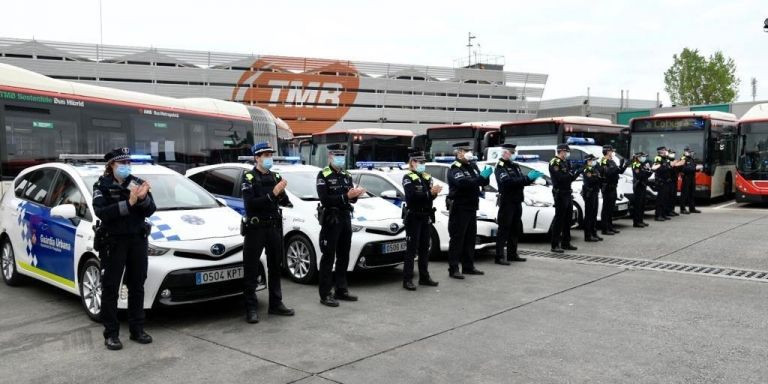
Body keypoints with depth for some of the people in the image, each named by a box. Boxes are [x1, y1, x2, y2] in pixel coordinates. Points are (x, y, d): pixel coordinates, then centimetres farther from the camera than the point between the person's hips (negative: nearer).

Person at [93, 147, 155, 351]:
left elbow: (150, 210, -2)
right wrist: (128, 203, -26)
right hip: (113, 241, -3)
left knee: (137, 286, 9)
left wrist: (143, 198, -23)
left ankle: (137, 329, 19)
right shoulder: (102, 185, -2)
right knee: (110, 288, 1)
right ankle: (111, 334, 8)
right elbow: (101, 212, -18)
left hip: (138, 240, 3)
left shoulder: (138, 183, 7)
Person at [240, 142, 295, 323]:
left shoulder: (275, 176, 10)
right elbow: (250, 204, -19)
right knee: (251, 270, -2)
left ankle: (276, 304, 23)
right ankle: (251, 308, 4)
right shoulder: (249, 178, -6)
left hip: (274, 227, 6)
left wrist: (282, 193, -17)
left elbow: (285, 202, 4)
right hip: (255, 228, -6)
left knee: (275, 267, 13)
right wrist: (272, 194, -24)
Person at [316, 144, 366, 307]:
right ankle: (325, 294, 0)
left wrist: (355, 195, -12)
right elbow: (325, 200, -18)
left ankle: (341, 290, 22)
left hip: (345, 219, 7)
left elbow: (351, 199, 11)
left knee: (343, 257, 12)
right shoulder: (323, 175, -6)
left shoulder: (346, 176, 15)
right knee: (328, 258, -4)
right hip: (330, 220, -7)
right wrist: (346, 196, -25)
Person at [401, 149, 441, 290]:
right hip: (413, 216, -7)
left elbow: (430, 196, 7)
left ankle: (424, 277, 21)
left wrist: (434, 193, -15)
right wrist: (430, 193, -28)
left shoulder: (427, 177, 15)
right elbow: (412, 196, -21)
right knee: (411, 249, -6)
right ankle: (407, 280, -3)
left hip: (426, 216, 7)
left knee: (424, 248, 12)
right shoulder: (408, 178, -6)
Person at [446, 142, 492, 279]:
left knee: (470, 238, 12)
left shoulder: (472, 166, 15)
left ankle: (468, 266, 21)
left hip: (471, 207, 8)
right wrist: (481, 177, -27)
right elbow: (463, 183, -27)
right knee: (457, 239, -5)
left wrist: (485, 177, -6)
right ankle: (453, 269, -2)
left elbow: (482, 183, 15)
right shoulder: (454, 169, -10)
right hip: (459, 207, -8)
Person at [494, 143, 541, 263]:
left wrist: (532, 177, -6)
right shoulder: (500, 167, -9)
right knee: (504, 230, -8)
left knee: (515, 230, 12)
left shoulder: (515, 166, 18)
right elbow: (507, 181, -24)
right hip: (506, 202, -8)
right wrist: (527, 177, -25)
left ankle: (512, 254, 21)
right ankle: (499, 256, -6)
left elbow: (523, 180, 15)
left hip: (517, 202, 8)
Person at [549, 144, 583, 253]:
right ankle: (555, 245, -3)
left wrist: (578, 172, 1)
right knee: (559, 219, -7)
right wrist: (574, 173, -17)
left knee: (567, 219, 13)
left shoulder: (565, 162, 16)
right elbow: (561, 178, -22)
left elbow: (570, 178, 16)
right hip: (560, 194, -9)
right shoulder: (554, 163, -12)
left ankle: (566, 243, 22)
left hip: (567, 194, 9)